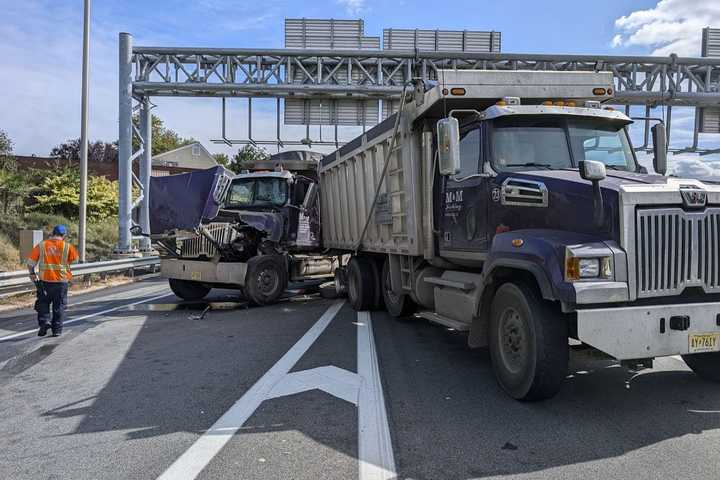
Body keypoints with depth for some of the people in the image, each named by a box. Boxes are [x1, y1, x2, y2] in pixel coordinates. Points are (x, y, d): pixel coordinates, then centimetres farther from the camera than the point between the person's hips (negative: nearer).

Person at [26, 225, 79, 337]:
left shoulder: (41, 245, -2)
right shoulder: (67, 246, -5)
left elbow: (31, 262, 0)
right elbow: (75, 259, 8)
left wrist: (32, 273, 15)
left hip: (45, 280, 0)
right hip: (61, 281, 0)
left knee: (43, 303, 18)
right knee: (59, 306, 11)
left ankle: (44, 321, -1)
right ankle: (57, 330, 14)